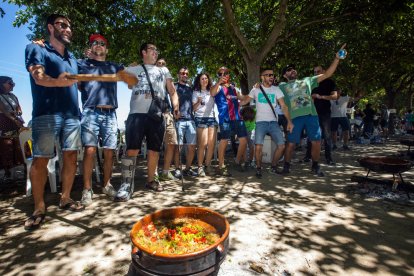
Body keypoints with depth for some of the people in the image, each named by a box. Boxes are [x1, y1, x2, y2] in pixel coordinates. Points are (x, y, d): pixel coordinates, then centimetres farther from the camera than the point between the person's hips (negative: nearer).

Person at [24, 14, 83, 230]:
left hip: (71, 114, 5)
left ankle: (65, 198, 16)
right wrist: (58, 82, -31)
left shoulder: (72, 58, 23)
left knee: (71, 156, 3)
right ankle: (39, 208, 6)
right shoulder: (36, 49, 5)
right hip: (46, 114, -5)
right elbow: (39, 77, -11)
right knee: (40, 160, -4)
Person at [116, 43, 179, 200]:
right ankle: (127, 185, -4)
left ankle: (150, 180, 21)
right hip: (137, 114, -2)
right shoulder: (133, 70, 17)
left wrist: (176, 108, 3)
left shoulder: (163, 70, 23)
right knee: (132, 149, -10)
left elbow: (172, 91, 18)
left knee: (154, 150, 5)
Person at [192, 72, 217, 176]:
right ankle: (200, 167, -4)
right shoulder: (196, 92, 10)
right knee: (203, 143, -13)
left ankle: (208, 166, 5)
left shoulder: (211, 92, 21)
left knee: (211, 144, -4)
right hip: (201, 118, -4)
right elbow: (194, 108, 4)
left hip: (212, 118, 4)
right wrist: (198, 102, -14)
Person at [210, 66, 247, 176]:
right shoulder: (218, 86, 5)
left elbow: (242, 97, 33)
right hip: (225, 117, -6)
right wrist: (219, 82, -30)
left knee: (243, 139, 6)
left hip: (237, 116, 6)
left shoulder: (232, 87, 23)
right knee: (224, 140, -7)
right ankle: (221, 166, 1)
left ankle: (238, 161, 27)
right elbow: (212, 93, -18)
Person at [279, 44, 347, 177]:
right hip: (295, 117, -2)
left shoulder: (307, 81, 20)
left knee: (316, 142, 2)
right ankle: (286, 166, 17)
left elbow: (327, 74, 15)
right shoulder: (282, 86, 15)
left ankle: (315, 166, 20)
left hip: (311, 115, 3)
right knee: (291, 143, 0)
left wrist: (337, 58, 7)